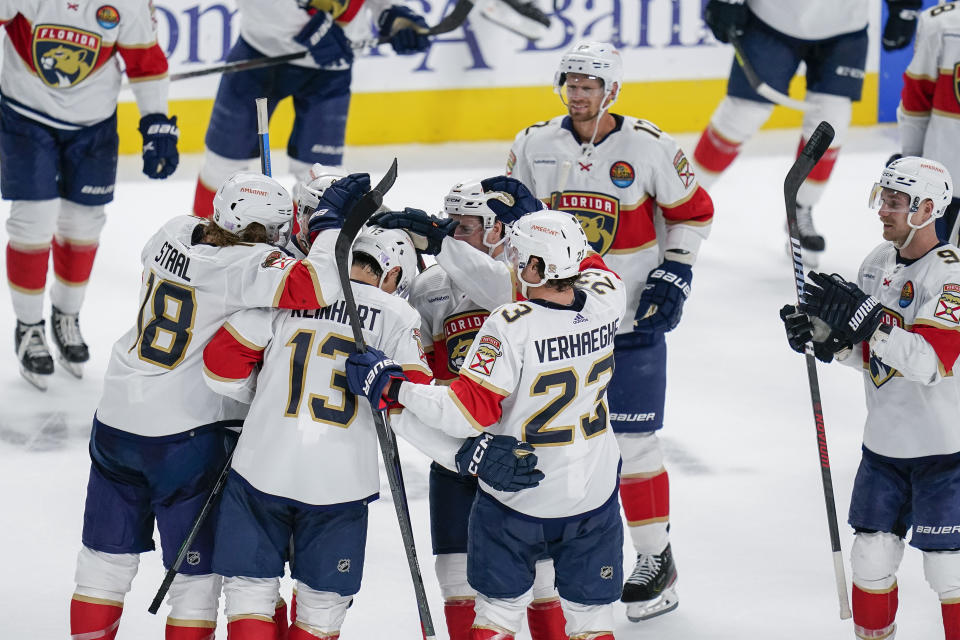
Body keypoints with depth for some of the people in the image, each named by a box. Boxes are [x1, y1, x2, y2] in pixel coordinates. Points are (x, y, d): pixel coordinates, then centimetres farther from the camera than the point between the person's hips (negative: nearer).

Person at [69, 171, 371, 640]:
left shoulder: (175, 234, 1)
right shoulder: (252, 264, -19)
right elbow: (315, 289, -33)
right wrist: (331, 222, -20)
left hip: (117, 418, 6)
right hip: (189, 434, -6)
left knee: (107, 556, 18)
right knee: (196, 569, 9)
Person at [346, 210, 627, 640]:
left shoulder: (512, 326, -27)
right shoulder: (606, 301, -11)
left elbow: (468, 412, -26)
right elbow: (589, 270, 15)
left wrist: (390, 387, -22)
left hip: (517, 500, -4)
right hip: (595, 495, 4)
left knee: (500, 605, 16)